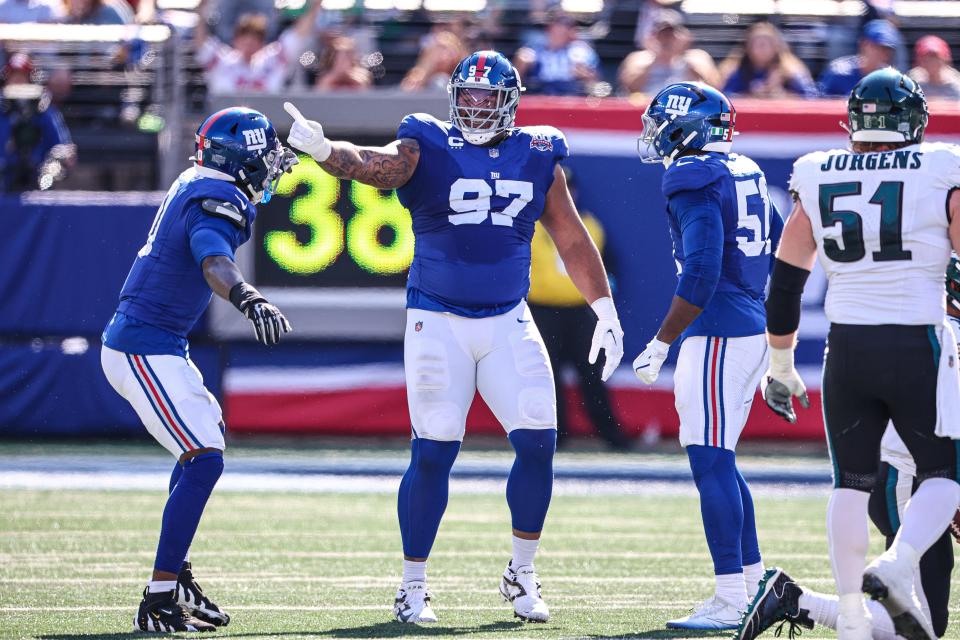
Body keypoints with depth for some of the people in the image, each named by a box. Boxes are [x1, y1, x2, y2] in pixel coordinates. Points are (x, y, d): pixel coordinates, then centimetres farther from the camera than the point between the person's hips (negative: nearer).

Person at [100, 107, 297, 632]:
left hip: (146, 345, 11)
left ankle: (176, 570, 32)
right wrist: (248, 298, -58)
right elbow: (213, 260, -41)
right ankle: (160, 601, -22)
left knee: (209, 428, 28)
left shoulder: (196, 184, 10)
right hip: (146, 348, -11)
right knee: (203, 460, -18)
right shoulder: (218, 201, -19)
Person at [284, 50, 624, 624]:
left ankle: (522, 576, 12)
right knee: (433, 454, -6)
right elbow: (375, 166, -25)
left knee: (538, 443, -6)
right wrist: (325, 150, -46)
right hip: (439, 321, -3)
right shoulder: (429, 149, -5)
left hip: (508, 322, 3)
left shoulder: (537, 158, 6)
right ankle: (413, 587, 6)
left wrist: (606, 312, 14)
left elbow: (573, 241, 14)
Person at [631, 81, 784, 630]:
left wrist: (661, 345, -16)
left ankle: (731, 602, -12)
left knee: (711, 462, -9)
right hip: (755, 331, 10)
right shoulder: (746, 173, 15)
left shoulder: (694, 181, -13)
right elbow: (785, 257, 21)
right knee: (717, 460, 17)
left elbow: (700, 275, -22)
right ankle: (755, 581, 20)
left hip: (718, 332, -10)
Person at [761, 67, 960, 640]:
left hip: (846, 350, 3)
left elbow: (786, 283, 10)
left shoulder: (818, 179, 6)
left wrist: (780, 365, 20)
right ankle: (898, 565, -15)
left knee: (851, 481, 13)